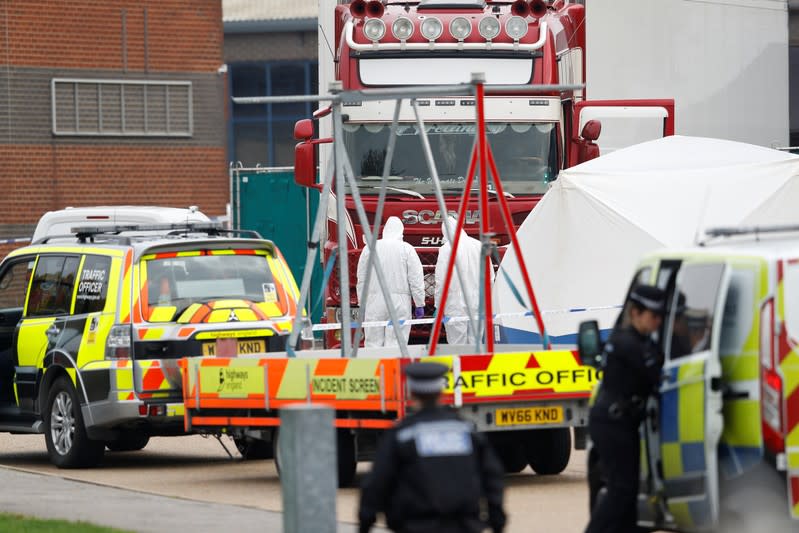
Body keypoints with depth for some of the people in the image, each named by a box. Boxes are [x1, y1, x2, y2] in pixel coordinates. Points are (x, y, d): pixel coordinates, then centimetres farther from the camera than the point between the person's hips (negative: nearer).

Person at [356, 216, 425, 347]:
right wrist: (419, 304, 4)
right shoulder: (407, 249, -2)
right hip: (399, 303, -1)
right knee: (395, 345, -2)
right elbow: (416, 279, -2)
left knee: (373, 343, 3)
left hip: (374, 302, 1)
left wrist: (362, 303, 17)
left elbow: (361, 279, 9)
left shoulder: (370, 248, 5)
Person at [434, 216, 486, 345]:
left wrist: (438, 306, -2)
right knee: (475, 343, 9)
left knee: (458, 344, -2)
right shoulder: (479, 245, 7)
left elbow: (440, 280, -10)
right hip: (477, 304, 5)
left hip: (456, 305, -5)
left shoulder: (446, 248, -9)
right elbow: (490, 275, 12)